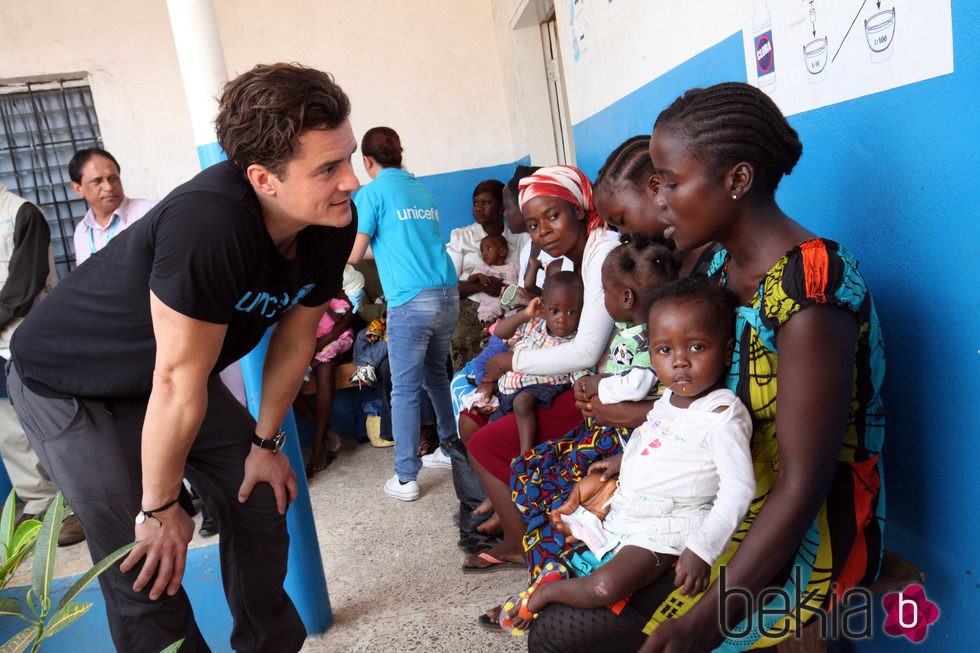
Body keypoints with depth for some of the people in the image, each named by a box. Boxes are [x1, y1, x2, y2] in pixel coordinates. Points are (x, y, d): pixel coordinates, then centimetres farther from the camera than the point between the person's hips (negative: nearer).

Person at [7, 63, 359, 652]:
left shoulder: (333, 224, -17)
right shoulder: (208, 224, -40)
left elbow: (295, 339, -4)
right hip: (68, 382, -6)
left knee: (261, 503, 8)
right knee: (148, 569, -10)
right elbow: (179, 382, -31)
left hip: (175, 375, 7)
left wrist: (265, 442, 4)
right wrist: (160, 508, -19)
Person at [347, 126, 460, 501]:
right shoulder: (422, 190, 16)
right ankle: (452, 448, 32)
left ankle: (405, 479, 5)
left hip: (410, 301, -6)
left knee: (405, 389, 0)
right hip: (447, 293, 6)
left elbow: (353, 254, -4)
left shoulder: (371, 193, -2)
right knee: (436, 376, 21)